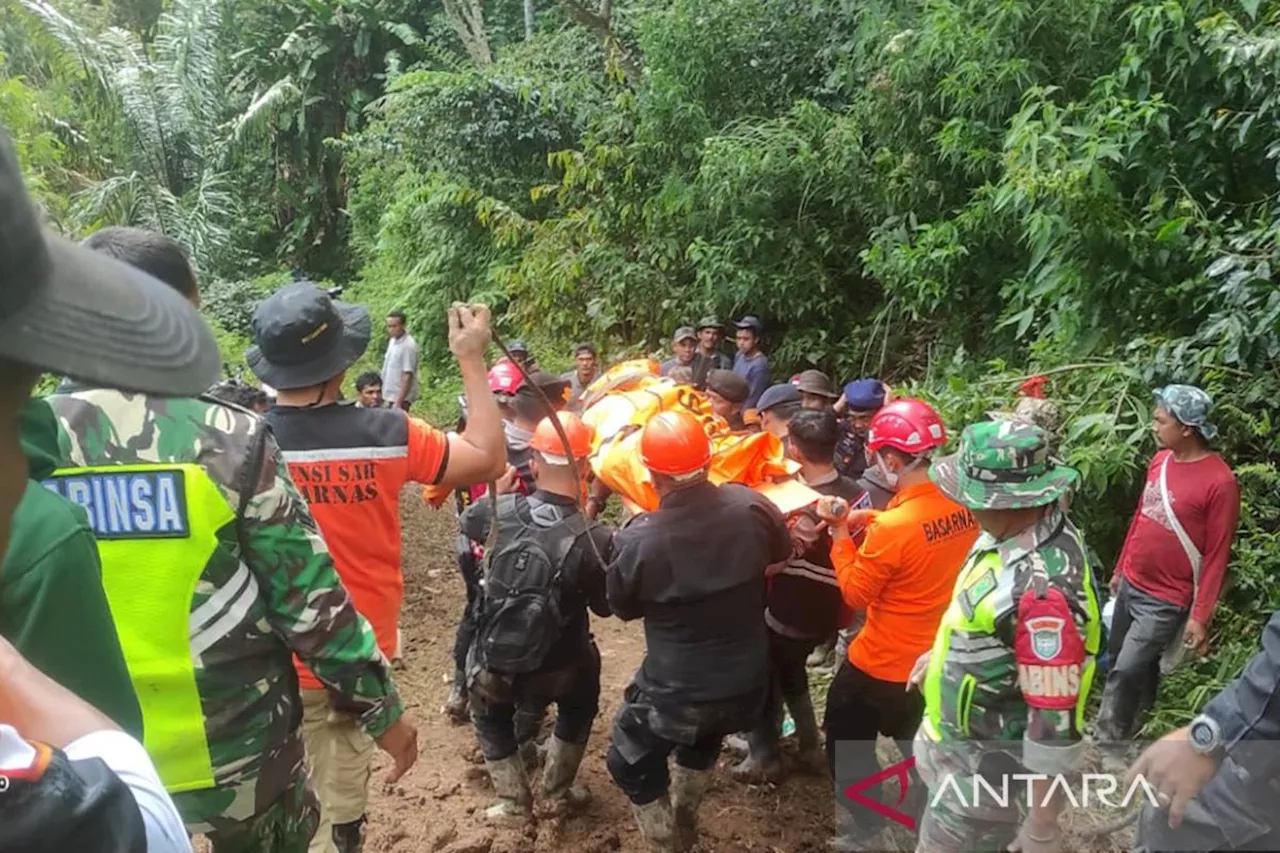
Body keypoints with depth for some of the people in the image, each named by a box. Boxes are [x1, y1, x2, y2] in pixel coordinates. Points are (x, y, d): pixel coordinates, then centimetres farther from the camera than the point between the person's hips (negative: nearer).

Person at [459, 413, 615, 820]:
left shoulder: (502, 511, -17)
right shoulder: (595, 539, -25)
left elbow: (467, 521, 8)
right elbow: (605, 606, -8)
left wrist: (501, 490, 20)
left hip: (493, 661, 1)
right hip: (557, 668, -1)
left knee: (491, 719, 32)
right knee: (580, 705, 33)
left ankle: (513, 799, 37)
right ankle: (558, 784, 44)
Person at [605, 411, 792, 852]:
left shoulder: (638, 540, -27)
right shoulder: (749, 506, -18)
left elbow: (623, 608, -6)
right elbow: (783, 551, 5)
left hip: (677, 688, -5)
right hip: (747, 679, 5)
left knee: (632, 764, 22)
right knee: (702, 741, 35)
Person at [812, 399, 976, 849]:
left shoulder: (891, 528, -32)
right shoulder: (965, 505, -12)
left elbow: (855, 594, -18)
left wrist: (841, 534, -10)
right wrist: (870, 519, -3)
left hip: (882, 665, -7)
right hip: (937, 660, 7)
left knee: (846, 740, 20)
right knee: (919, 746, 29)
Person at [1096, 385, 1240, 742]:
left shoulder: (1219, 481, -20)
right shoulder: (1160, 460, 2)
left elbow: (1217, 556, -16)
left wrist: (1201, 616, -15)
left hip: (1166, 601, -7)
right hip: (1130, 586, 7)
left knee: (1125, 672, -4)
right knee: (1137, 666, 19)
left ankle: (1107, 742, 12)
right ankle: (1134, 723, 38)